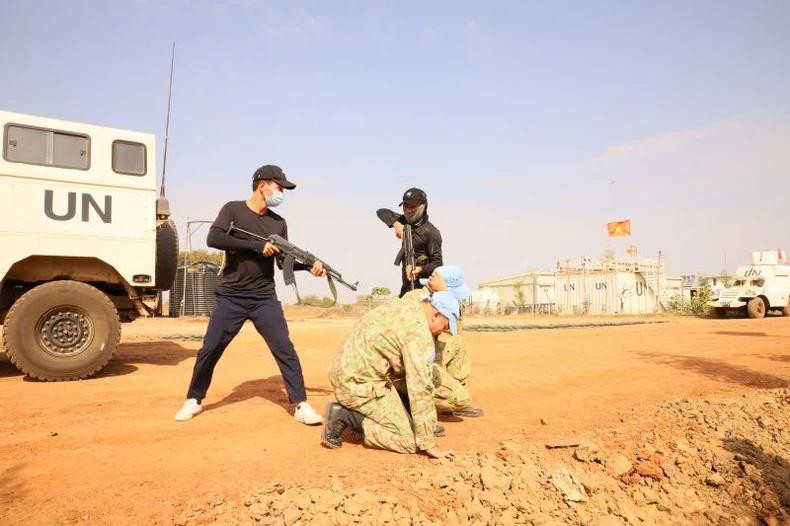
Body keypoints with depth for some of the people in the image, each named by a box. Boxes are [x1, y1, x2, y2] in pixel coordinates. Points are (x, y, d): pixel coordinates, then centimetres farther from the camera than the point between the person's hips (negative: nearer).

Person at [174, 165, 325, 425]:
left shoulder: (278, 223, 8)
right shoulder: (233, 209, -3)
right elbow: (213, 239, -19)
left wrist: (309, 265, -9)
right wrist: (256, 245, -22)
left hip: (265, 299, 3)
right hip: (230, 298, -2)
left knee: (285, 349, -5)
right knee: (209, 350, 6)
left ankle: (301, 405, 2)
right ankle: (194, 400, 27)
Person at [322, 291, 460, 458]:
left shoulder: (404, 305, 7)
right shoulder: (419, 332, -19)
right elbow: (421, 389, -20)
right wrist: (429, 444, -13)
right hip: (359, 382, -10)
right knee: (409, 440, -5)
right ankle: (345, 417, -7)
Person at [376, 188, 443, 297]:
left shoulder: (431, 232, -14)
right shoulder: (406, 222, 7)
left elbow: (437, 263, -17)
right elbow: (382, 212, 6)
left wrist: (420, 269, -36)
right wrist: (396, 224, -13)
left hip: (422, 286, -8)